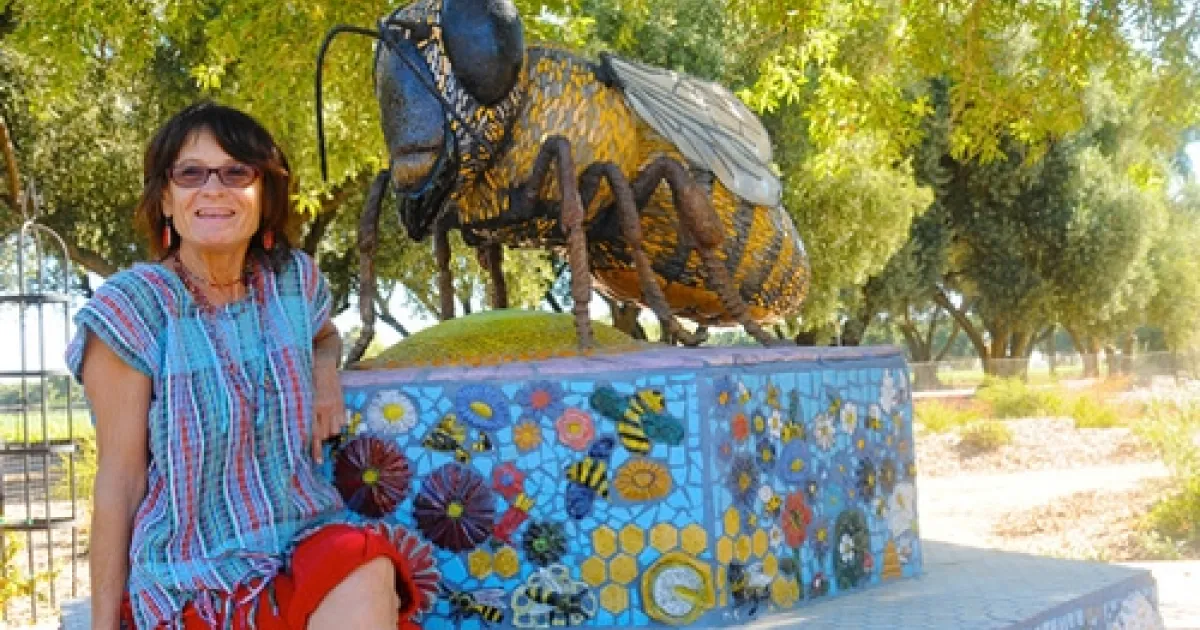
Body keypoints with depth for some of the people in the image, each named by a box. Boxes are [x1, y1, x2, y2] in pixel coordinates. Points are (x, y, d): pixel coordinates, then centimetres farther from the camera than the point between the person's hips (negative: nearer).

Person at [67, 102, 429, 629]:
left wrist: (325, 373, 4)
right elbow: (119, 480, -7)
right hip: (193, 564, -4)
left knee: (369, 577, -30)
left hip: (305, 532, 4)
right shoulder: (131, 309, -9)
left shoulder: (294, 279, 3)